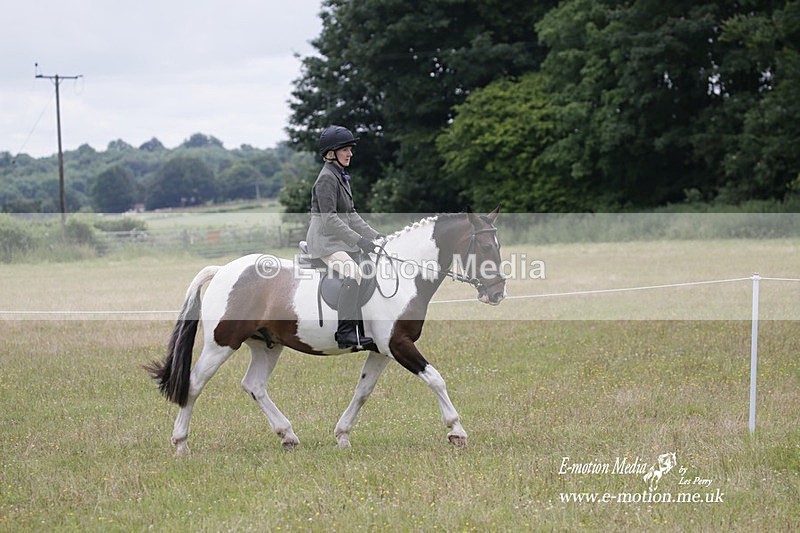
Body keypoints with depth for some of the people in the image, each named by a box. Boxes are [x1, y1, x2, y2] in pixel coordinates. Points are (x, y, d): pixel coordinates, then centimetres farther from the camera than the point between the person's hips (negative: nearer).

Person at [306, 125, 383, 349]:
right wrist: (359, 240, -26)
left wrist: (375, 236, 10)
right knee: (353, 273, -29)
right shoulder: (326, 178, -13)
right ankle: (346, 333, -32)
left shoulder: (342, 177, 17)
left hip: (339, 240, 10)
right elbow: (329, 219, -21)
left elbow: (351, 215, 20)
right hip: (324, 240, -10)